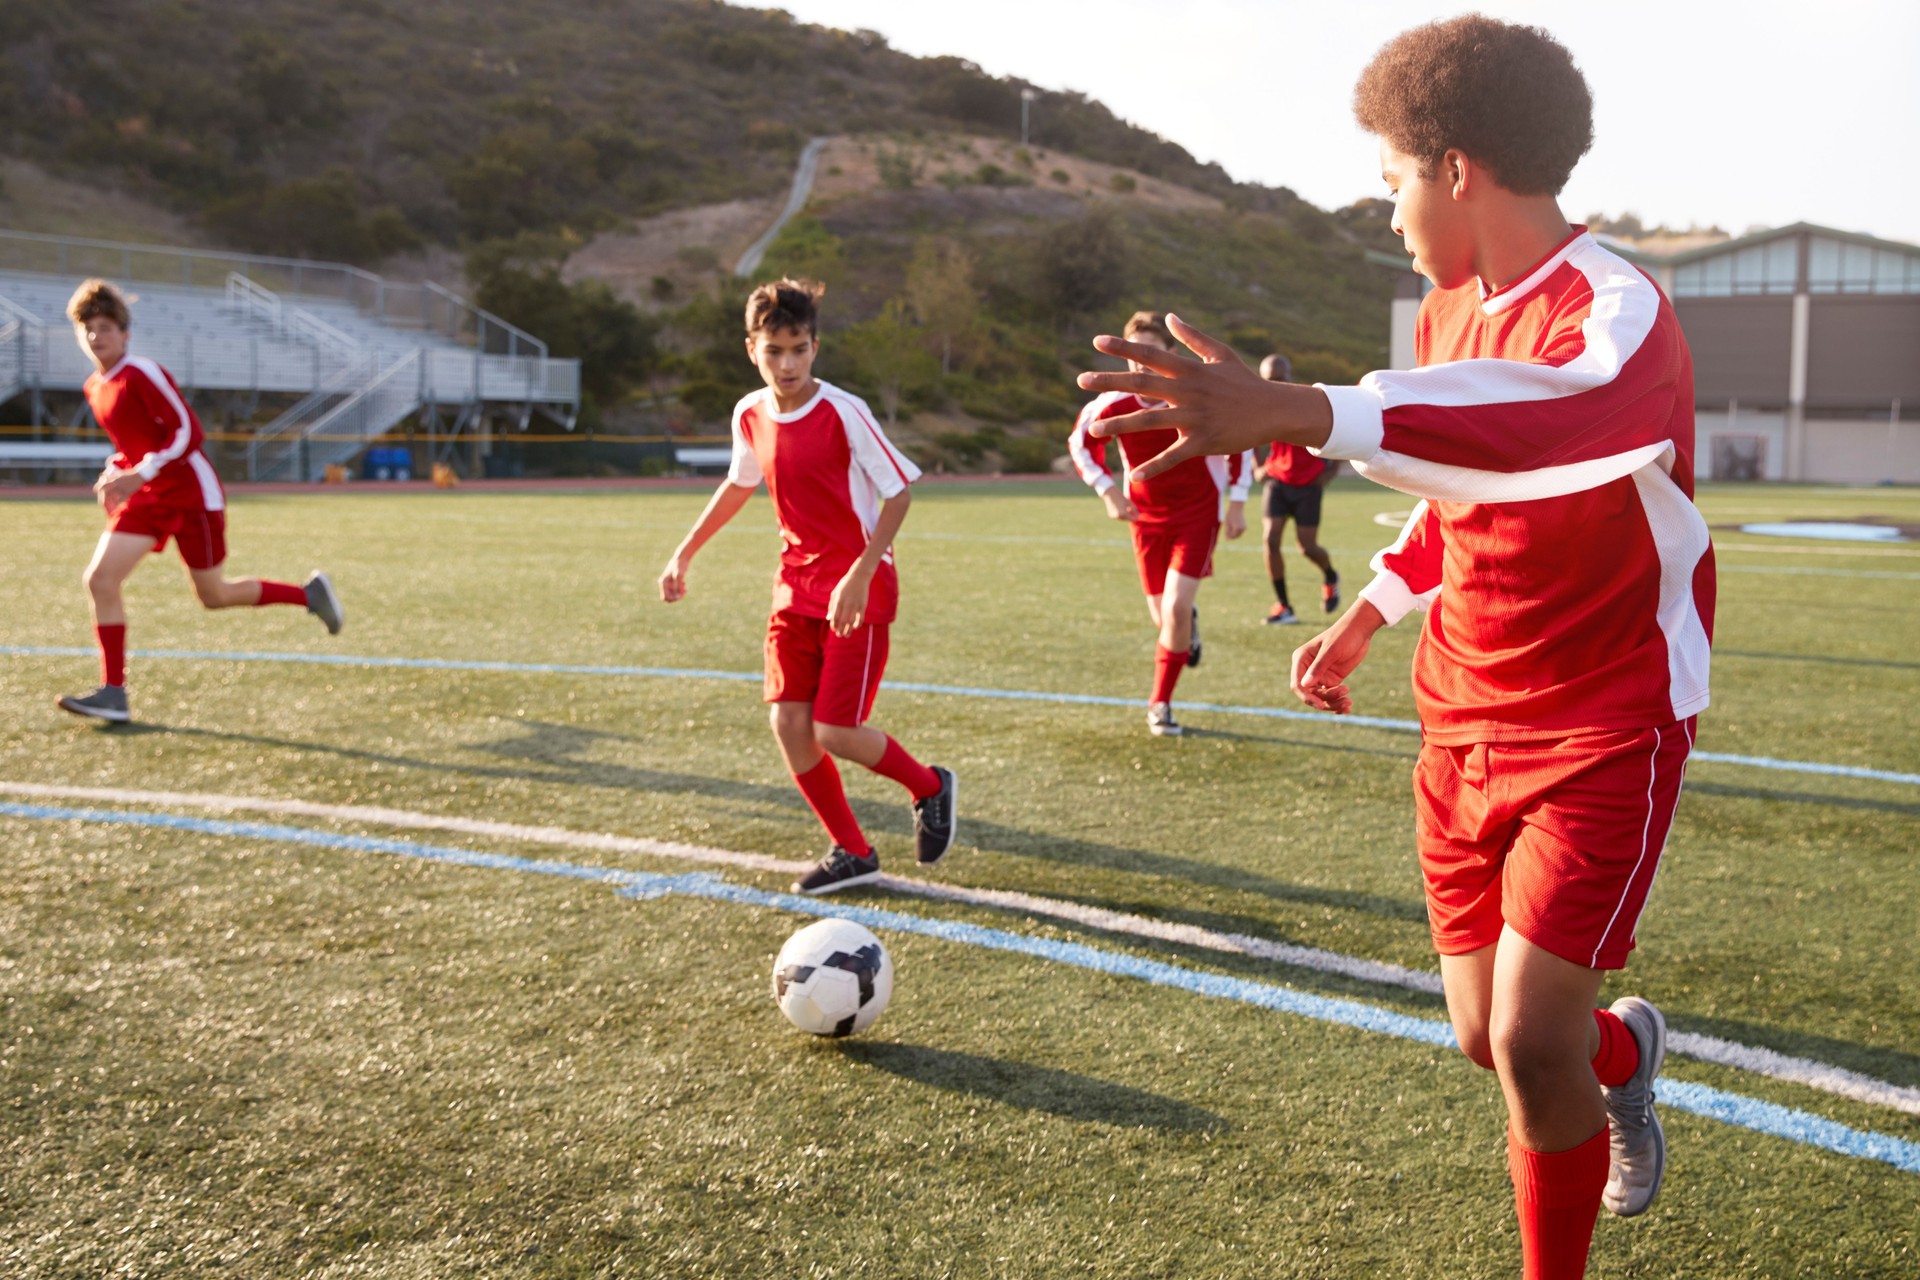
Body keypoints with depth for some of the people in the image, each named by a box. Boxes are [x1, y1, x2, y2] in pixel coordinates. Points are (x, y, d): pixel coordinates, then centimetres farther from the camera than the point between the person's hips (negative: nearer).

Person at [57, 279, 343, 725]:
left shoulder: (143, 374, -16)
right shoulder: (94, 388, 10)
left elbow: (188, 431, -19)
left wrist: (139, 474, -26)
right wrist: (115, 471, 6)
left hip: (191, 493, -7)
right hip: (147, 499, 7)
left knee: (214, 596, 2)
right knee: (100, 579, -8)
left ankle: (311, 593, 24)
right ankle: (113, 694, -5)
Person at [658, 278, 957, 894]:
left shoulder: (844, 413, -18)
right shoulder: (750, 414, 1)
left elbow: (898, 491, -14)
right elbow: (739, 484, 20)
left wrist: (858, 577, -22)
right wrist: (684, 553, 19)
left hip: (859, 591, -6)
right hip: (797, 584, 6)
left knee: (833, 732, -11)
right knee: (787, 722, -1)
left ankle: (930, 787, 19)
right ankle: (853, 853, 16)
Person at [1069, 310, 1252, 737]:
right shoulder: (1114, 404, -17)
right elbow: (1081, 442, 3)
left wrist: (1237, 502, -6)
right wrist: (1108, 491, -8)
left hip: (1198, 514, -2)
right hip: (1147, 517, 2)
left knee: (1175, 608, -16)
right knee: (1164, 618, 5)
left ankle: (1160, 704, 2)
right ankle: (1188, 623, 47)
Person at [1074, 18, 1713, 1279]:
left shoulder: (1617, 314, -22)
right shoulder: (1450, 313, 5)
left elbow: (1543, 421, -47)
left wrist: (1294, 410, -60)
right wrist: (1367, 615, 18)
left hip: (1606, 743, -7)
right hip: (1463, 736, 7)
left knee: (1530, 1044, -13)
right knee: (1489, 1038, 11)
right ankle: (1626, 1047, 46)